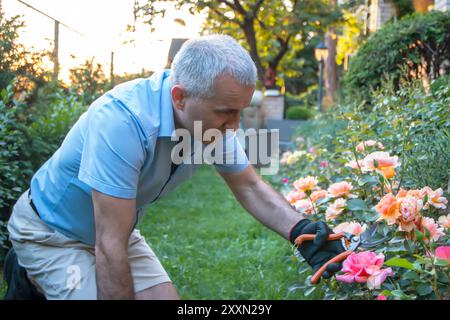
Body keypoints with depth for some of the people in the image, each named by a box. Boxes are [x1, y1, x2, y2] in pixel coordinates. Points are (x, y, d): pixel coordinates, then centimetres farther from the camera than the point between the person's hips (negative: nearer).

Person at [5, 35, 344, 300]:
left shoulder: (212, 117, -15)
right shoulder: (122, 121, -37)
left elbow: (250, 187, -3)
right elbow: (111, 247, -34)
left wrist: (300, 230, -19)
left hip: (116, 231, 7)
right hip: (50, 232, -6)